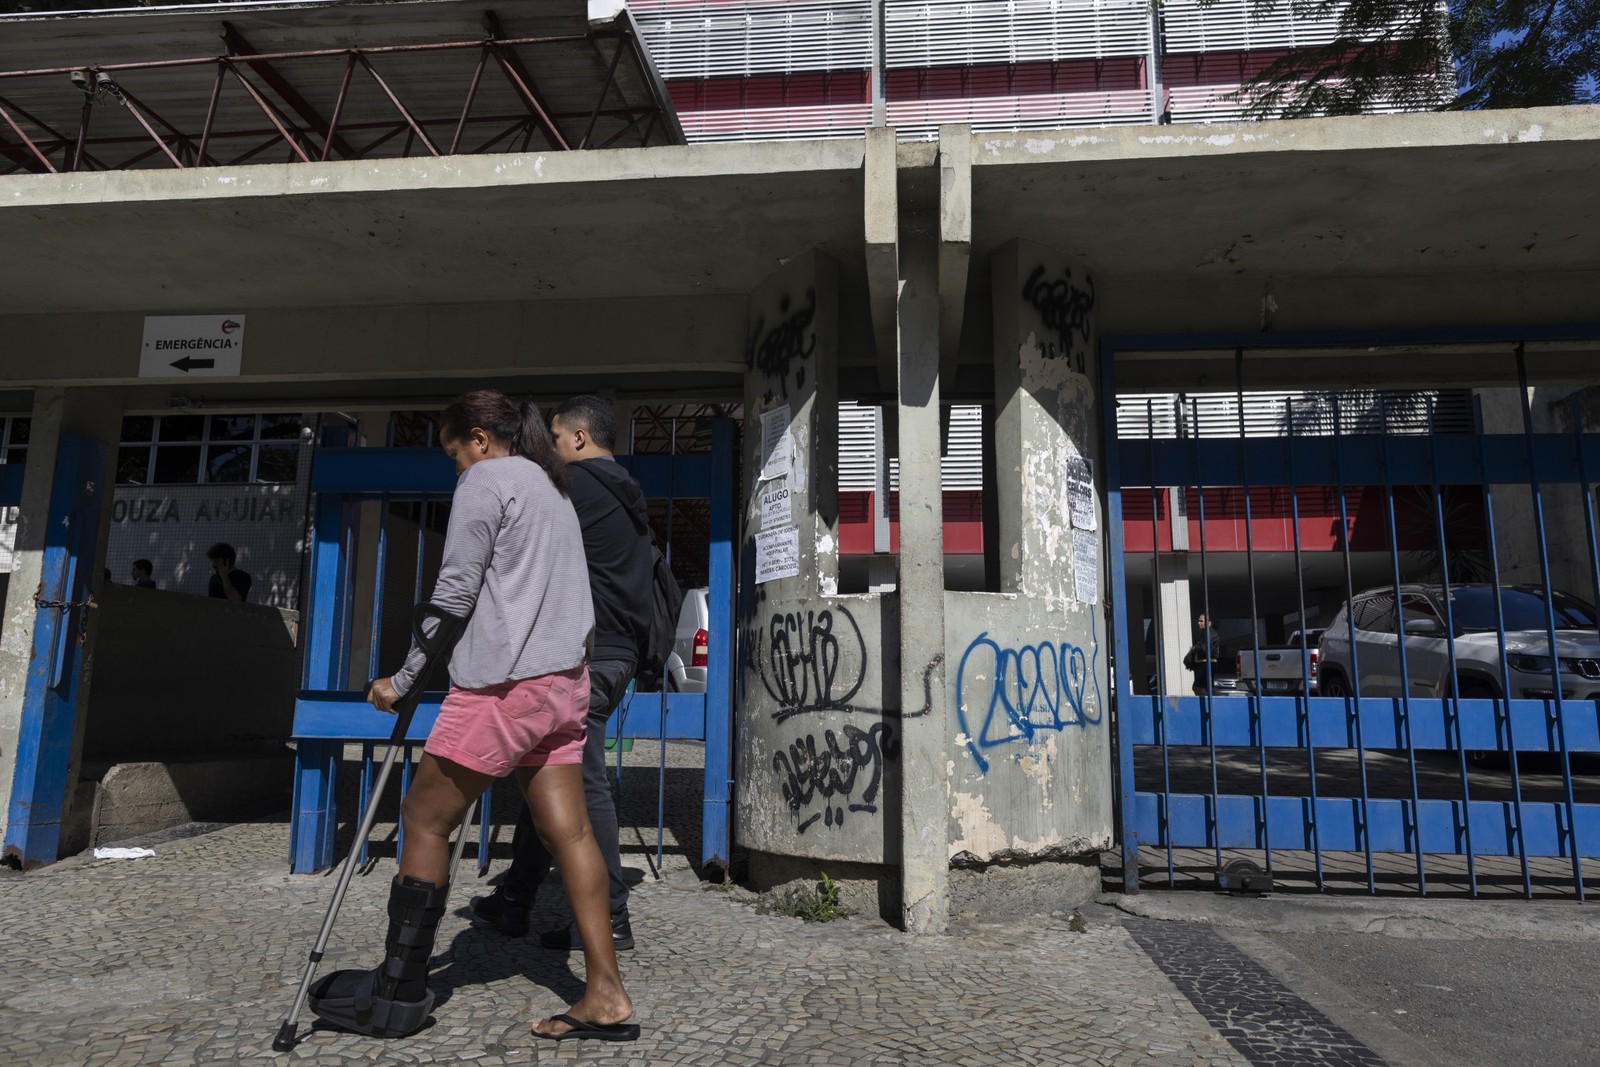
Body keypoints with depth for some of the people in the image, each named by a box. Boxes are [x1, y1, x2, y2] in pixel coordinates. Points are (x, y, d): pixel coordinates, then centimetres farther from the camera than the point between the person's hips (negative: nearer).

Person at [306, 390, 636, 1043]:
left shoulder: (485, 481, -1)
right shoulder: (556, 490, 24)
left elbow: (455, 594, -7)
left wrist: (403, 680, -1)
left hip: (503, 684, -8)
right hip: (564, 683, 8)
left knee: (425, 819, 3)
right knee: (567, 831, 3)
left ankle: (398, 993, 11)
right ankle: (605, 998, 2)